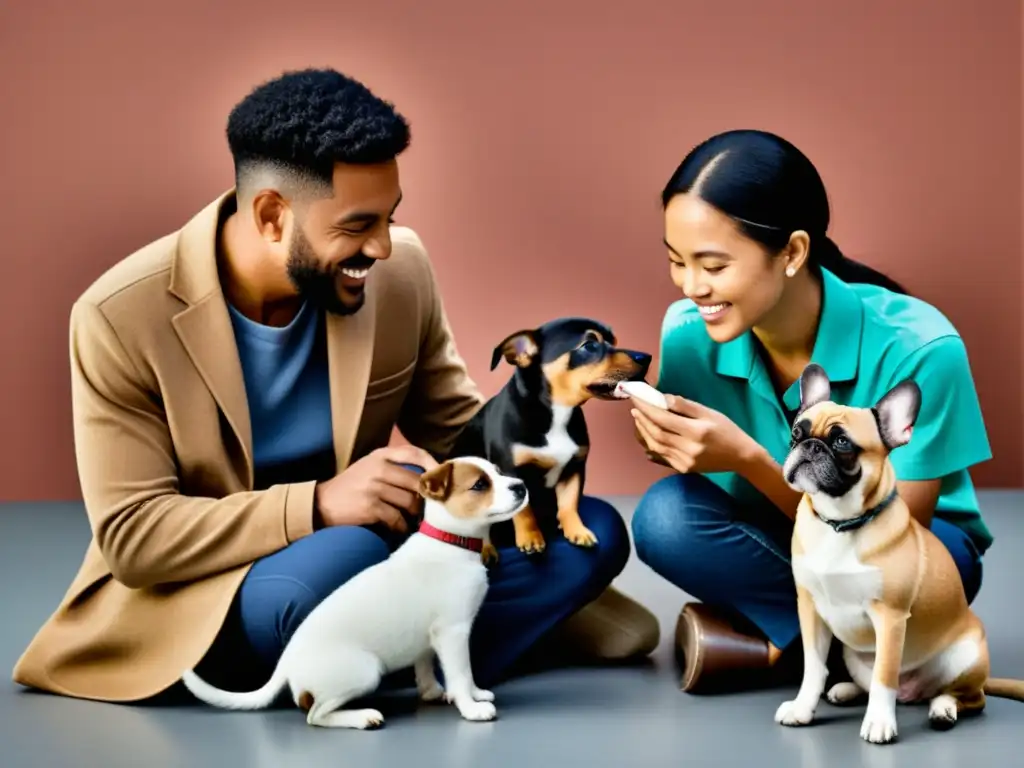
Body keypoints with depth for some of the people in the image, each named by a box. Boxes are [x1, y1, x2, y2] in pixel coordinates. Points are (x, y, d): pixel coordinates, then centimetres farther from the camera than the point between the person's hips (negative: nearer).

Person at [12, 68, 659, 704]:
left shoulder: (402, 272, -7)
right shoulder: (121, 317, -18)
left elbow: (459, 434, 5)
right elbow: (132, 536, -19)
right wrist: (317, 505, -32)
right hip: (201, 594, -4)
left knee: (593, 532, -14)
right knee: (354, 553, -37)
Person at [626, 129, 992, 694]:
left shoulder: (917, 348, -27)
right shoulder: (688, 333, -17)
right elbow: (695, 471, -6)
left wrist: (748, 459, -36)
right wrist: (670, 444, -31)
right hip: (779, 540, 3)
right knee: (666, 515, -29)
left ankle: (778, 644, -9)